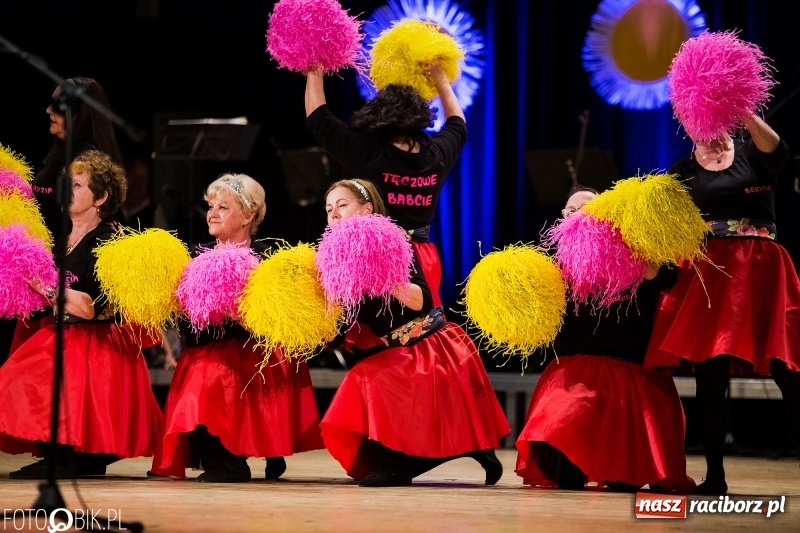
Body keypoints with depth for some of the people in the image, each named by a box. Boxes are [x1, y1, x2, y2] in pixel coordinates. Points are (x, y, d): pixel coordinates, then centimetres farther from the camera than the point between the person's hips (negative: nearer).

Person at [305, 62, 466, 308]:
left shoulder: (366, 154, -16)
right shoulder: (436, 156, -3)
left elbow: (318, 119, -3)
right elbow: (458, 124, 21)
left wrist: (314, 74, 11)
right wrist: (439, 77, 31)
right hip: (422, 258, 4)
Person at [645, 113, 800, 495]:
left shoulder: (752, 153, 7)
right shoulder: (682, 172, 13)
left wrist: (745, 115, -33)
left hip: (759, 270, -2)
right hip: (706, 275, 2)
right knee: (709, 371, -2)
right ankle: (714, 473, 4)